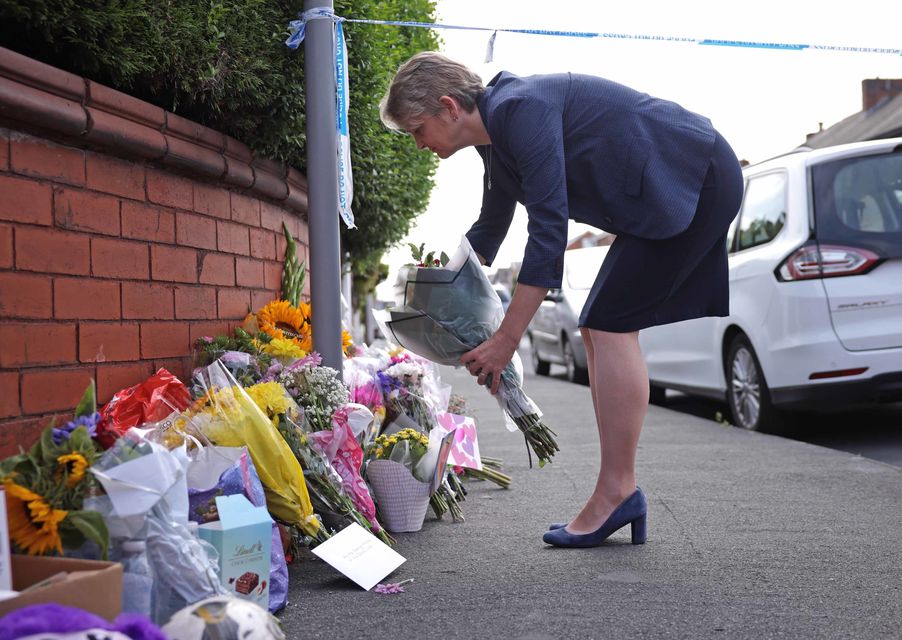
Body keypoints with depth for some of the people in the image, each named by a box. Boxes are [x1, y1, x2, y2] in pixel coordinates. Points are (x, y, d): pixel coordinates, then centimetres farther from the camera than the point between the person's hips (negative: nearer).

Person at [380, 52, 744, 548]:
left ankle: (616, 491, -11)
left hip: (694, 179, -10)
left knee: (610, 324, -14)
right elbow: (489, 231, 27)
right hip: (679, 191, 10)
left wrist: (506, 339, -21)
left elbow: (549, 230, -24)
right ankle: (620, 495, 3)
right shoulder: (496, 139, 11)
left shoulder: (520, 110, -21)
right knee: (600, 329, 4)